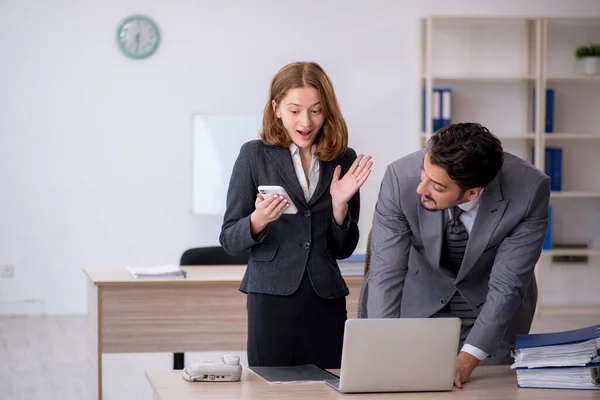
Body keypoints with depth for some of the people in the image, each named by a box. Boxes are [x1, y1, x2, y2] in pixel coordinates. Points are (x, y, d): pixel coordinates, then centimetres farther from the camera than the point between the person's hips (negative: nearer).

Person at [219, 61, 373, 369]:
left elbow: (343, 249, 10)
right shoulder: (254, 155, -1)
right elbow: (229, 240, 0)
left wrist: (339, 204, -7)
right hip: (271, 299, -2)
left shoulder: (343, 159, 7)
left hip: (326, 301, 2)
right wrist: (258, 220, -20)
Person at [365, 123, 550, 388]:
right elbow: (386, 272, -26)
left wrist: (467, 360, -37)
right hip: (421, 302, 1)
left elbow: (506, 285, -28)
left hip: (493, 309, 0)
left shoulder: (530, 190, -32)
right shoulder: (401, 177, -29)